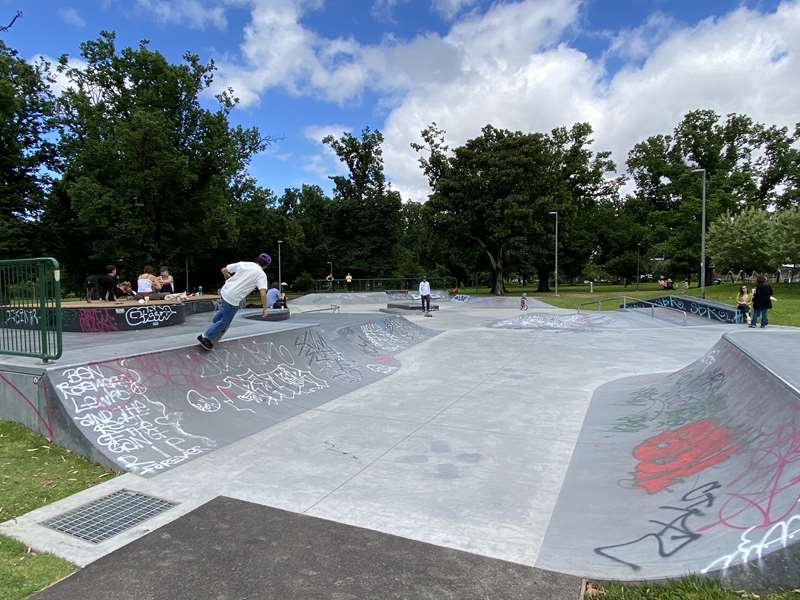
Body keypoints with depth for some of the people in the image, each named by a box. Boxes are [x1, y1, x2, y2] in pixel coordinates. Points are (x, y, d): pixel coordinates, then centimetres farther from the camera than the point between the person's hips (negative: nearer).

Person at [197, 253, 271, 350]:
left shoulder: (243, 264, 7)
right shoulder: (261, 275, -8)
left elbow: (224, 270, 13)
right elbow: (263, 293, -20)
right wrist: (264, 308, -7)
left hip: (224, 292, 7)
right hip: (233, 300, -6)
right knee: (224, 323, 13)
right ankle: (205, 337, 19)